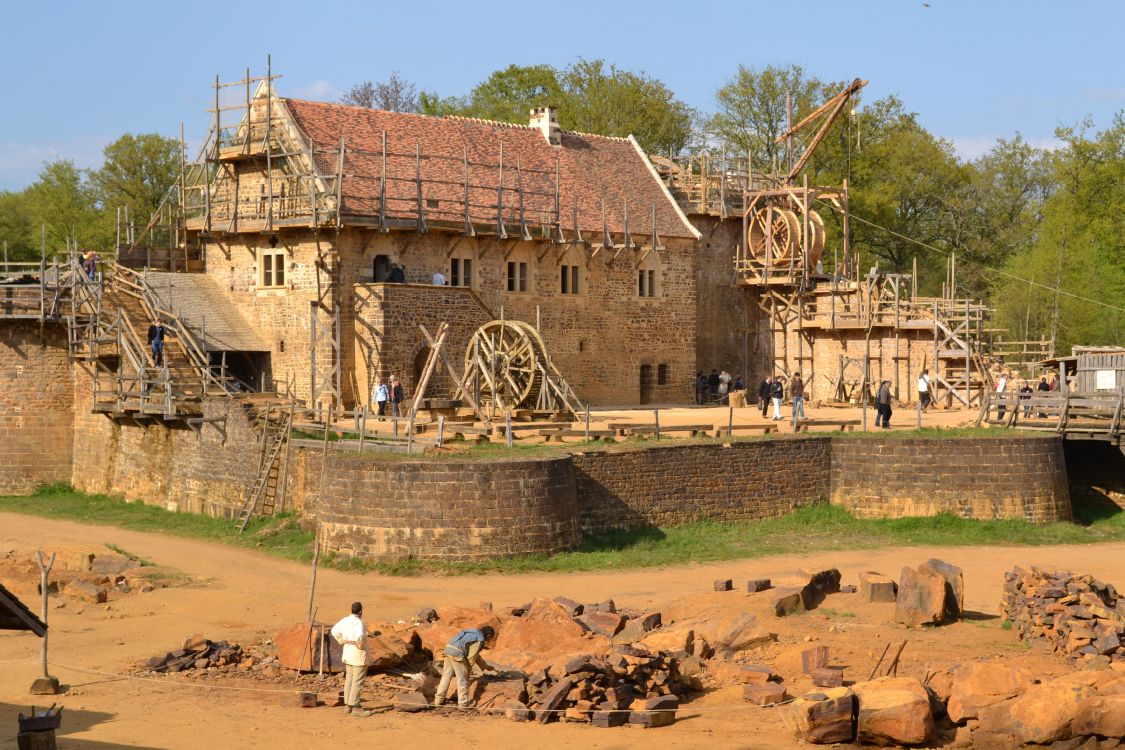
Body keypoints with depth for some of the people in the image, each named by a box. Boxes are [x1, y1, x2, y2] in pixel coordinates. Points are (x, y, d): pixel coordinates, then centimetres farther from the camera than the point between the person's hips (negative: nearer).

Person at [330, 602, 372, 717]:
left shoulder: (345, 621, 5)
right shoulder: (358, 622, -21)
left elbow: (334, 630, 19)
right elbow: (360, 635, -39)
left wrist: (342, 641, 16)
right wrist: (360, 645, -22)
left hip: (348, 654, 9)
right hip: (359, 655, -9)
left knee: (349, 680, 15)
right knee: (358, 682, -4)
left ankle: (347, 705, 19)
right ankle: (355, 707, -3)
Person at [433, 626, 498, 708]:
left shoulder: (474, 635, 25)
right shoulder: (480, 639, -4)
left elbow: (476, 655, 34)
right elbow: (471, 657, -7)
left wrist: (486, 667, 39)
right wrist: (469, 670, 4)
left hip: (448, 649, 9)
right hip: (457, 653, -9)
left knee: (446, 675, 16)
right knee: (463, 679, 2)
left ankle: (439, 699, 20)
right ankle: (463, 703, 8)